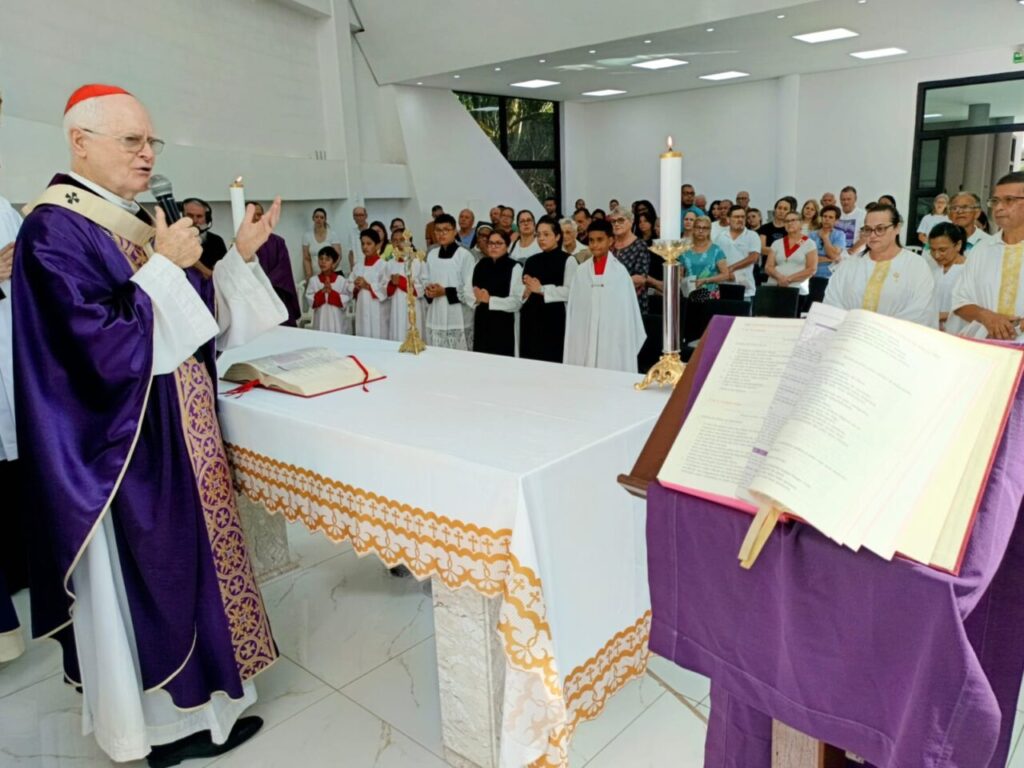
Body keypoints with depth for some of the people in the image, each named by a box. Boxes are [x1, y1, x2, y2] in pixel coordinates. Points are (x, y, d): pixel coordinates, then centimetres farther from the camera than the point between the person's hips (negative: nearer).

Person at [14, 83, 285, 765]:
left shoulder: (139, 223, 9)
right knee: (149, 569, 5)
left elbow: (198, 318, 12)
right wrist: (165, 266, -21)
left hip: (178, 431, 9)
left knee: (188, 554, 18)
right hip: (125, 445, -8)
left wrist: (241, 255, 2)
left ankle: (190, 693, 38)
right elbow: (105, 349, -25)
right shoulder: (56, 230, -16)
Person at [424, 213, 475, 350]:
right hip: (435, 319, 6)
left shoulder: (465, 255, -9)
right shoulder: (431, 255, 10)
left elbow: (470, 290, -12)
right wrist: (428, 291, -4)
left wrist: (445, 292, -15)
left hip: (458, 320, -6)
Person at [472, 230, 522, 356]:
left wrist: (490, 300, -16)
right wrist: (477, 298, -8)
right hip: (482, 323, 5)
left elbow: (517, 302, -13)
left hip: (504, 325, -5)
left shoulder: (515, 267, -8)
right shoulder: (480, 265, 10)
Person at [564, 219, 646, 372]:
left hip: (612, 339, -2)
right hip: (584, 338, 2)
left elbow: (626, 308, 0)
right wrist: (572, 340, 3)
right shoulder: (581, 272, 6)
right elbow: (573, 308, 7)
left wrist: (627, 341, -3)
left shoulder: (619, 271, -1)